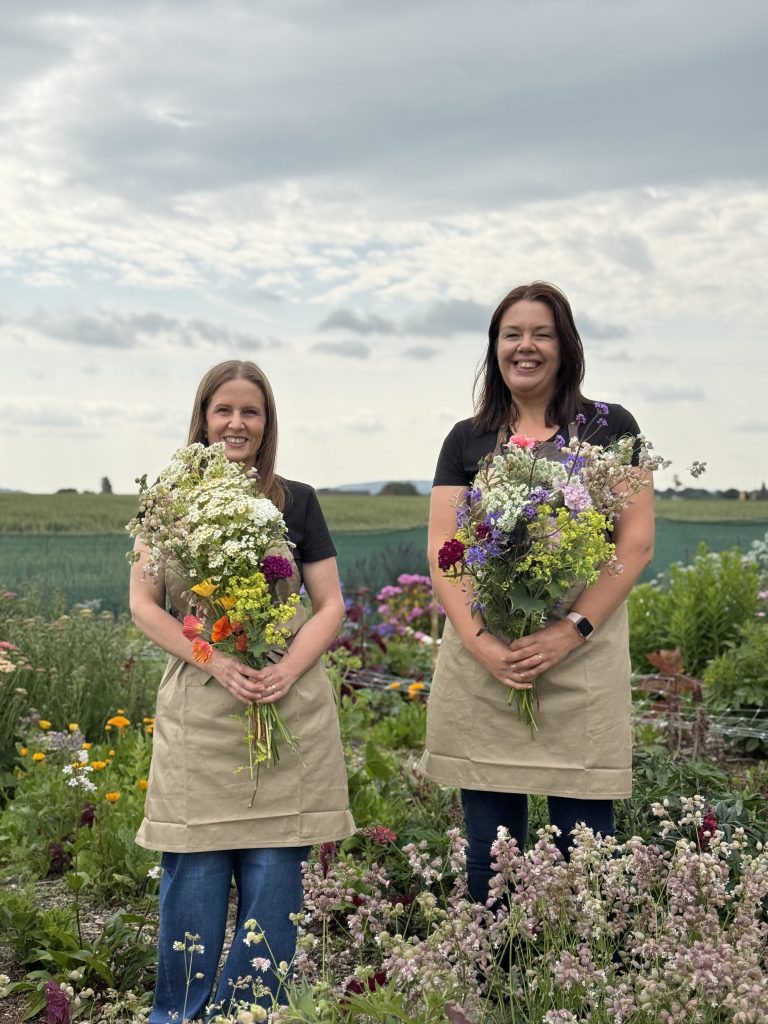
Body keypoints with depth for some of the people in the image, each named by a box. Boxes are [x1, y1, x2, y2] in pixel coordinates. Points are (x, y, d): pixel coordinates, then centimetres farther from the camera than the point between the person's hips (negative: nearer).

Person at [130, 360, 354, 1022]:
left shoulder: (297, 502, 7)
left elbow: (331, 605, 6)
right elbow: (144, 605, 2)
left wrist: (287, 670, -13)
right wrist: (218, 663, -13)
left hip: (289, 708, 1)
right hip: (197, 710, 0)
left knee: (274, 873, 1)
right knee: (194, 871, 0)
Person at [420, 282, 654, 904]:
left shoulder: (609, 428, 6)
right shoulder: (467, 440, 13)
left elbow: (636, 543, -1)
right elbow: (442, 549, 5)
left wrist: (569, 631, -14)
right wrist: (480, 641, -12)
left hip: (582, 659, -2)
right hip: (481, 661, 2)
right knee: (489, 851, 7)